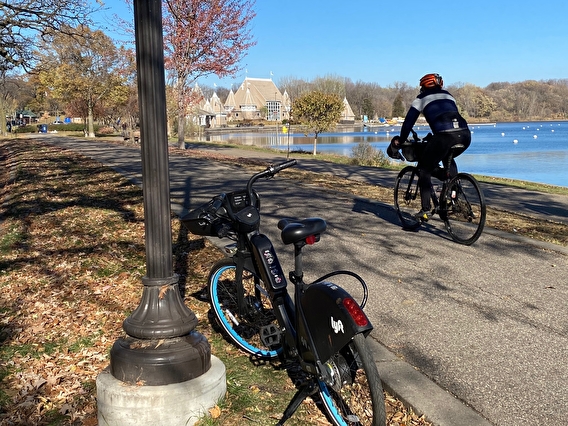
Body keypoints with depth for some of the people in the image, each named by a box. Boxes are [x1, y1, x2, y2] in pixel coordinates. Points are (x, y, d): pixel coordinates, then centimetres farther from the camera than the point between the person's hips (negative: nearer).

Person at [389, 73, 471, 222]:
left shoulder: (422, 98, 18)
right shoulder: (448, 95, 32)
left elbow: (408, 122, 14)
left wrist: (401, 141, 27)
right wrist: (432, 137, 50)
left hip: (445, 136, -5)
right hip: (465, 135, 5)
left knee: (425, 169, 12)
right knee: (448, 159, 36)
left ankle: (426, 210, 4)